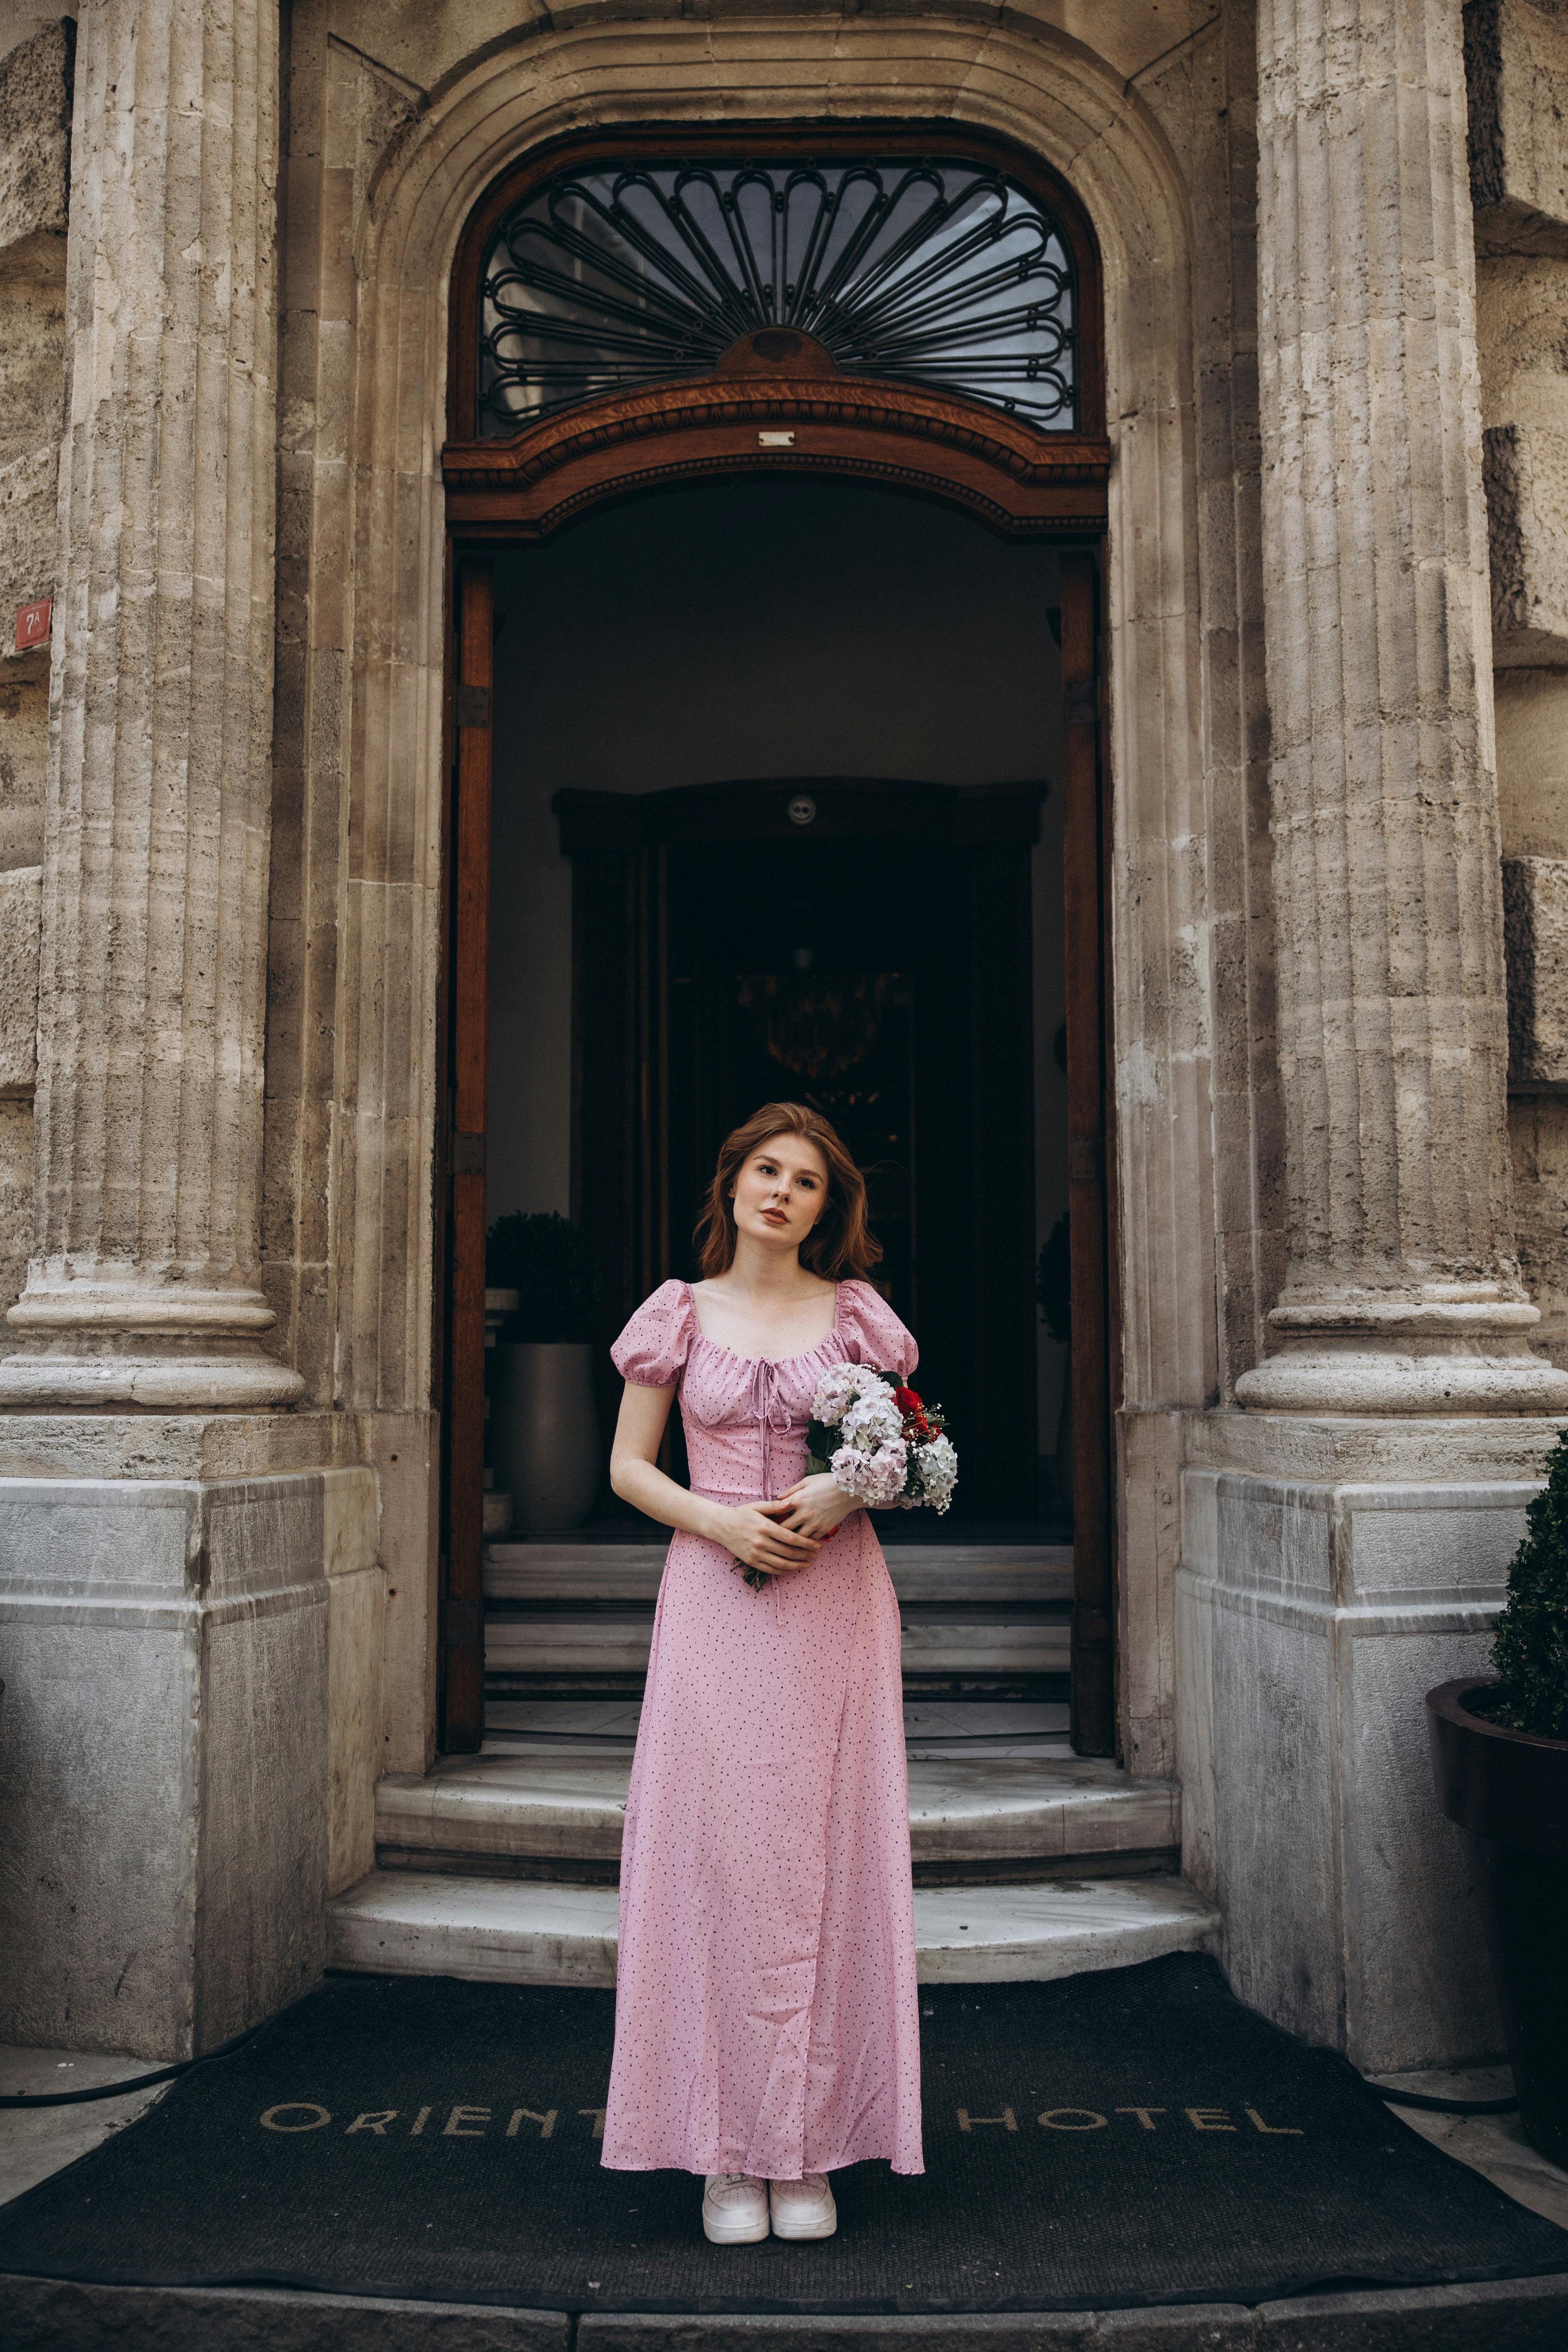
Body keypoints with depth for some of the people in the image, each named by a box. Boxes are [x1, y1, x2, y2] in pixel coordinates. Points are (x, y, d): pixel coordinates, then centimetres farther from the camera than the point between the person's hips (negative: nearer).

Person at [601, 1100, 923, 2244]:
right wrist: (719, 1520, -10)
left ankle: (810, 2147, 14)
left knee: (823, 1852, 2)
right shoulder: (680, 1313, 7)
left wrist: (846, 1495, -9)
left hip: (836, 1600, 0)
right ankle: (726, 2149, 10)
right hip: (715, 1598, 0)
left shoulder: (857, 1314, 7)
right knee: (716, 1849, -1)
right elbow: (629, 1467, 7)